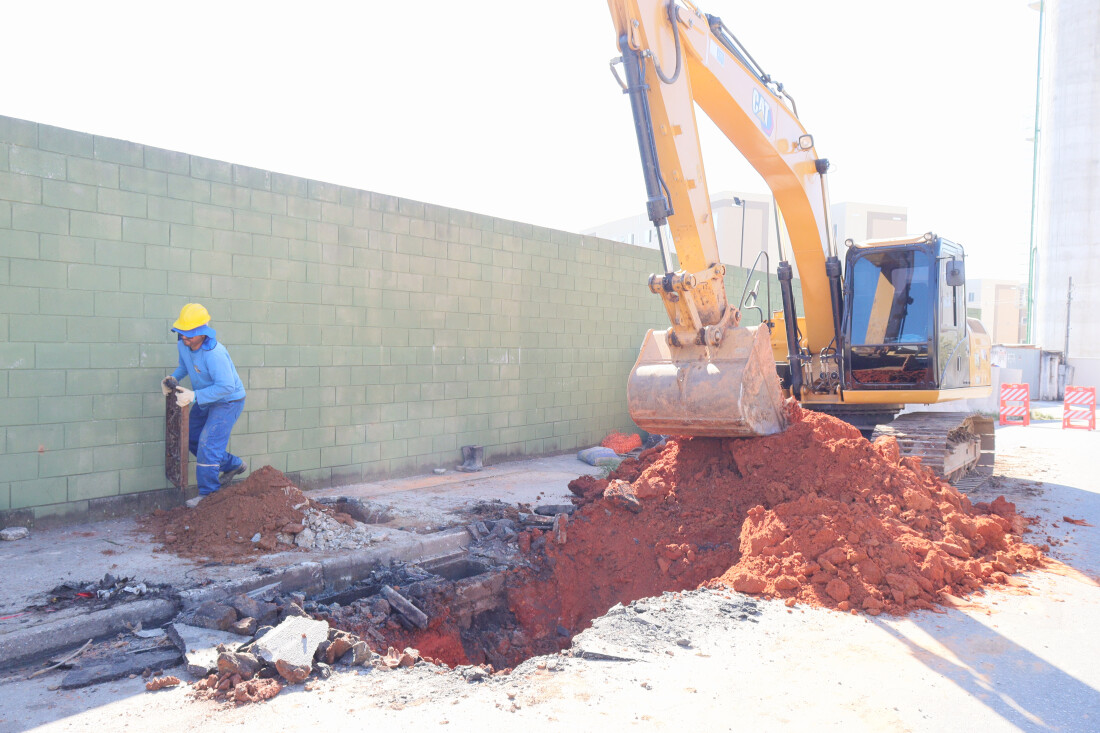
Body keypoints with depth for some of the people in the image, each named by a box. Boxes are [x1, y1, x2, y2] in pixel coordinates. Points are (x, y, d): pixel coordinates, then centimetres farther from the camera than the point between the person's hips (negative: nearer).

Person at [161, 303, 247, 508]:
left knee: (208, 444, -10)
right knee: (192, 438, 17)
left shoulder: (214, 354, -34)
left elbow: (226, 386, -34)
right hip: (206, 400, 9)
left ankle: (208, 493, 5)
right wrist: (173, 378, -6)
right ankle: (233, 465, 32)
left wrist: (194, 396, -36)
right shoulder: (183, 344, -8)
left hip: (228, 401, -9)